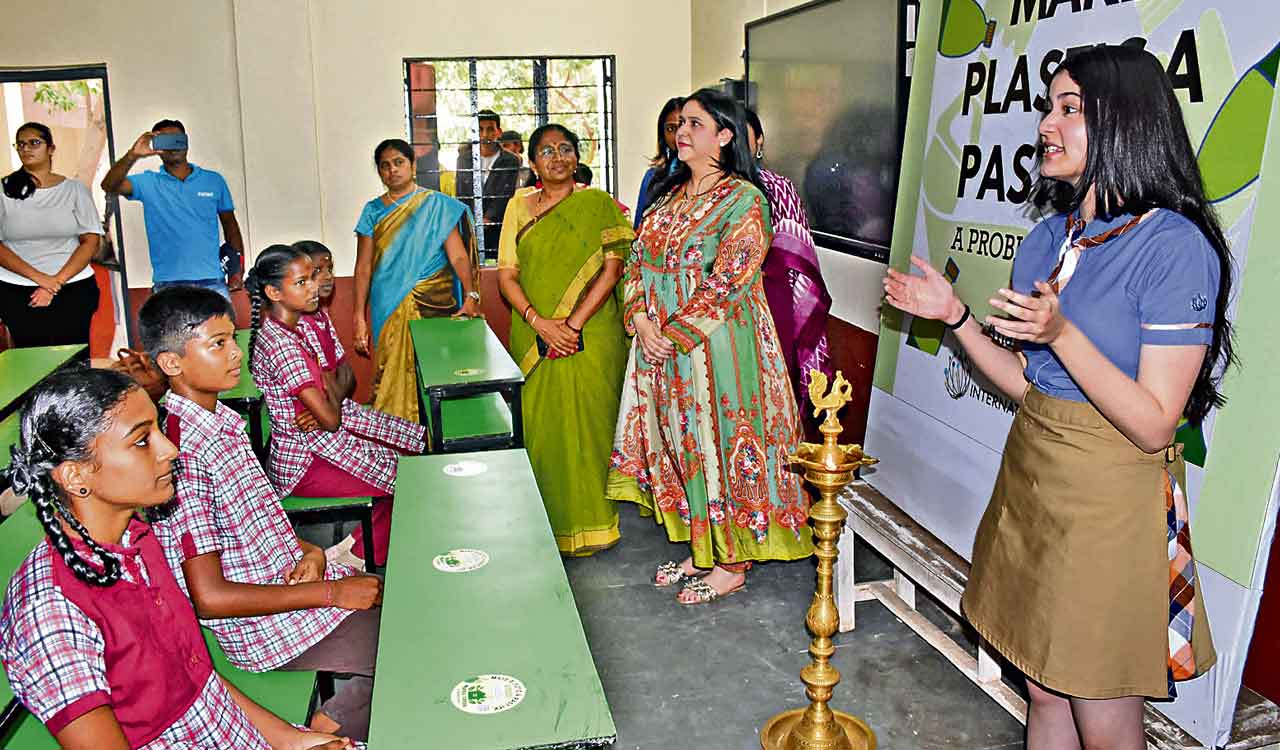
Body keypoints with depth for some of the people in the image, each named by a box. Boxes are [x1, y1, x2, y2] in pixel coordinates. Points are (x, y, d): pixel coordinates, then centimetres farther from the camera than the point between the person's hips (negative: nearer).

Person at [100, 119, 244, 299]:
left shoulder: (214, 181, 10)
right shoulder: (148, 183, 6)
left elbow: (230, 225, 16)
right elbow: (109, 186, -9)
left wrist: (238, 268, 7)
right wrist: (133, 156, -26)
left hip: (212, 281, 1)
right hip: (168, 285, -1)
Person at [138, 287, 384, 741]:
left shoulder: (224, 419, 4)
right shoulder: (183, 453, -23)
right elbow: (210, 598, -24)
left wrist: (310, 551, -3)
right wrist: (331, 592, -18)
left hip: (293, 576, 9)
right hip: (268, 627, -9)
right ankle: (328, 728, 4)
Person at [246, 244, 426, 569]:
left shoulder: (314, 319, 1)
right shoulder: (278, 345, -26)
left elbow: (347, 378, 6)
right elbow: (330, 419, -26)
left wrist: (325, 404, -15)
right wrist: (333, 388, -5)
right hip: (304, 459, -9)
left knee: (423, 443, 6)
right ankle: (359, 554, 12)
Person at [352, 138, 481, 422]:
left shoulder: (437, 205, 3)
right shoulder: (373, 212, 9)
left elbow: (458, 255, -6)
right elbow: (364, 268, 7)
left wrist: (471, 295, -22)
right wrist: (359, 318, 1)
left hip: (434, 306, -1)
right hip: (390, 312, 1)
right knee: (395, 379, -1)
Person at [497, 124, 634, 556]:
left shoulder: (598, 205, 2)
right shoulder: (519, 206, 10)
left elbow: (611, 269, -7)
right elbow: (507, 274, 4)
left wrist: (572, 325, -14)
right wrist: (539, 321, -12)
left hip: (590, 339, -3)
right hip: (533, 340, 3)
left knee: (586, 427, 0)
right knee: (538, 429, 5)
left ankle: (588, 524, 14)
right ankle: (545, 524, 18)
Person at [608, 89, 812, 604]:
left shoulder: (743, 200, -11)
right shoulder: (670, 194, 12)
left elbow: (727, 281, -18)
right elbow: (637, 261, 9)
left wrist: (674, 333, -18)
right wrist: (641, 321, -6)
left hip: (715, 345, -7)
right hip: (661, 345, 8)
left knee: (720, 444, 1)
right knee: (679, 444, 14)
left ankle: (732, 563, 16)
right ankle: (698, 548, 30)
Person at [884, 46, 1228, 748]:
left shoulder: (1175, 246, -16)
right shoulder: (1047, 238, 6)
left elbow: (1153, 426, -19)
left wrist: (1061, 333, -29)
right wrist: (955, 316, 0)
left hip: (1110, 501, -7)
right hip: (1030, 480, 7)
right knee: (1044, 691, 20)